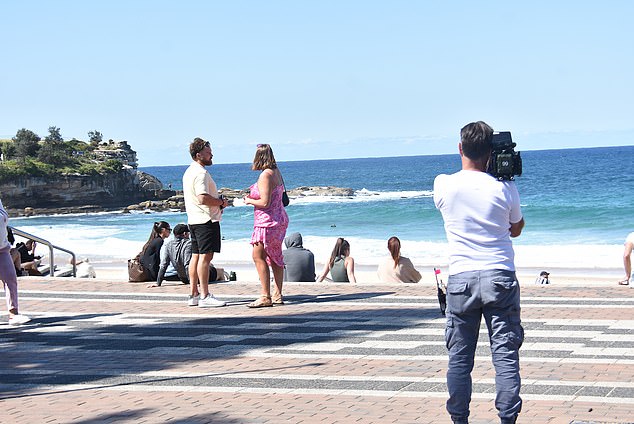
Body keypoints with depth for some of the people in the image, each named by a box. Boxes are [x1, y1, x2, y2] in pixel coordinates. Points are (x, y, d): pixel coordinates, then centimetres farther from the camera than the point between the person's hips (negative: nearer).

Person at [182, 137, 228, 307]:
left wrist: (218, 202, 18)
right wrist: (221, 202, -11)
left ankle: (193, 294, 15)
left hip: (194, 220, 11)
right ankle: (204, 296, -12)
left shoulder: (189, 172, 18)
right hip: (206, 220, -11)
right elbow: (203, 198, -25)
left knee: (196, 255, 11)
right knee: (205, 256, -10)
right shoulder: (200, 173, -15)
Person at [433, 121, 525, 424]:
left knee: (459, 357, 8)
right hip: (500, 278, -1)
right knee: (505, 355, 3)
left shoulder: (443, 185, -3)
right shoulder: (504, 188, -4)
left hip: (461, 279, 1)